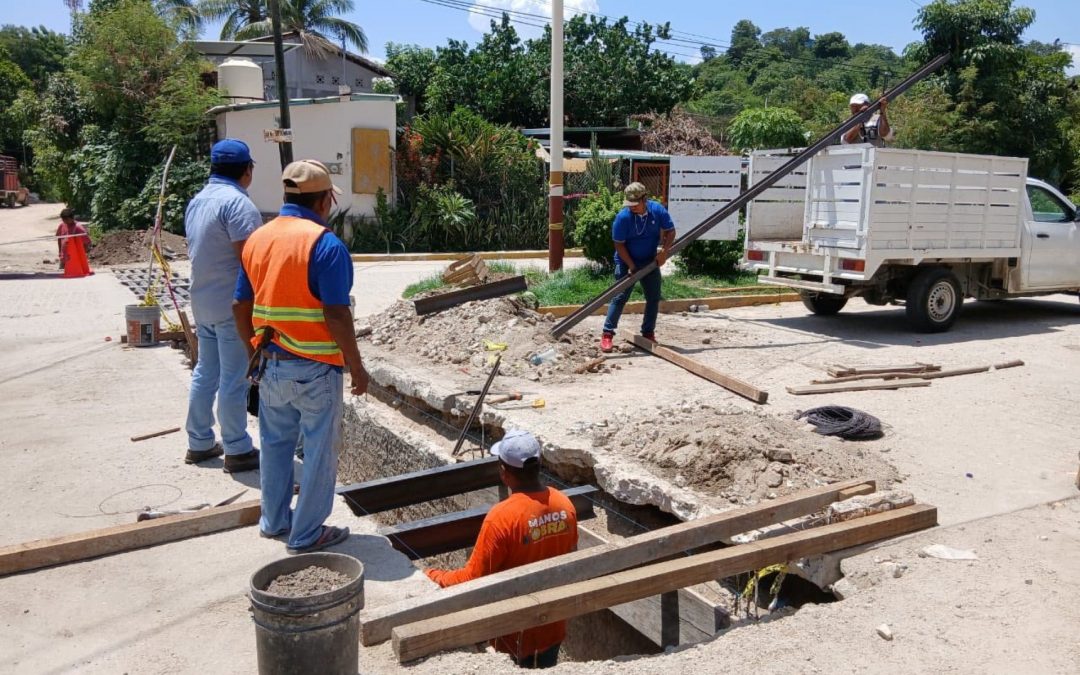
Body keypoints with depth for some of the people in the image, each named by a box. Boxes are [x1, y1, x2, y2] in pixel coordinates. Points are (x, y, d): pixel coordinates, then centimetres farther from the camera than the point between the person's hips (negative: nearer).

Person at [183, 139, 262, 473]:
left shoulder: (196, 201, 13)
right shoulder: (237, 202, -17)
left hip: (202, 301, 9)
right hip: (233, 305, -9)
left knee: (205, 373, 16)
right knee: (234, 380, -2)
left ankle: (199, 443, 25)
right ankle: (237, 451, 6)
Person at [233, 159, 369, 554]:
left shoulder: (258, 239, 5)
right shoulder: (325, 244, -17)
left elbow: (241, 306, 10)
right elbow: (336, 316, -20)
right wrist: (356, 366, -10)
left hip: (270, 363, 7)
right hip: (314, 368, -7)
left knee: (276, 443, 20)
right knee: (320, 450, 7)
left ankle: (274, 521, 34)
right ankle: (307, 535, 16)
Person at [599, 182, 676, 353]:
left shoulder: (657, 210, -12)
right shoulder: (623, 216, -20)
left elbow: (670, 231, -2)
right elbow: (619, 244, -15)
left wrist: (664, 251, -18)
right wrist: (632, 266, -19)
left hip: (650, 261, 4)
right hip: (627, 262, -4)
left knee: (654, 297, 5)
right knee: (620, 297, -10)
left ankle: (648, 333, 17)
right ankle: (607, 334, -9)